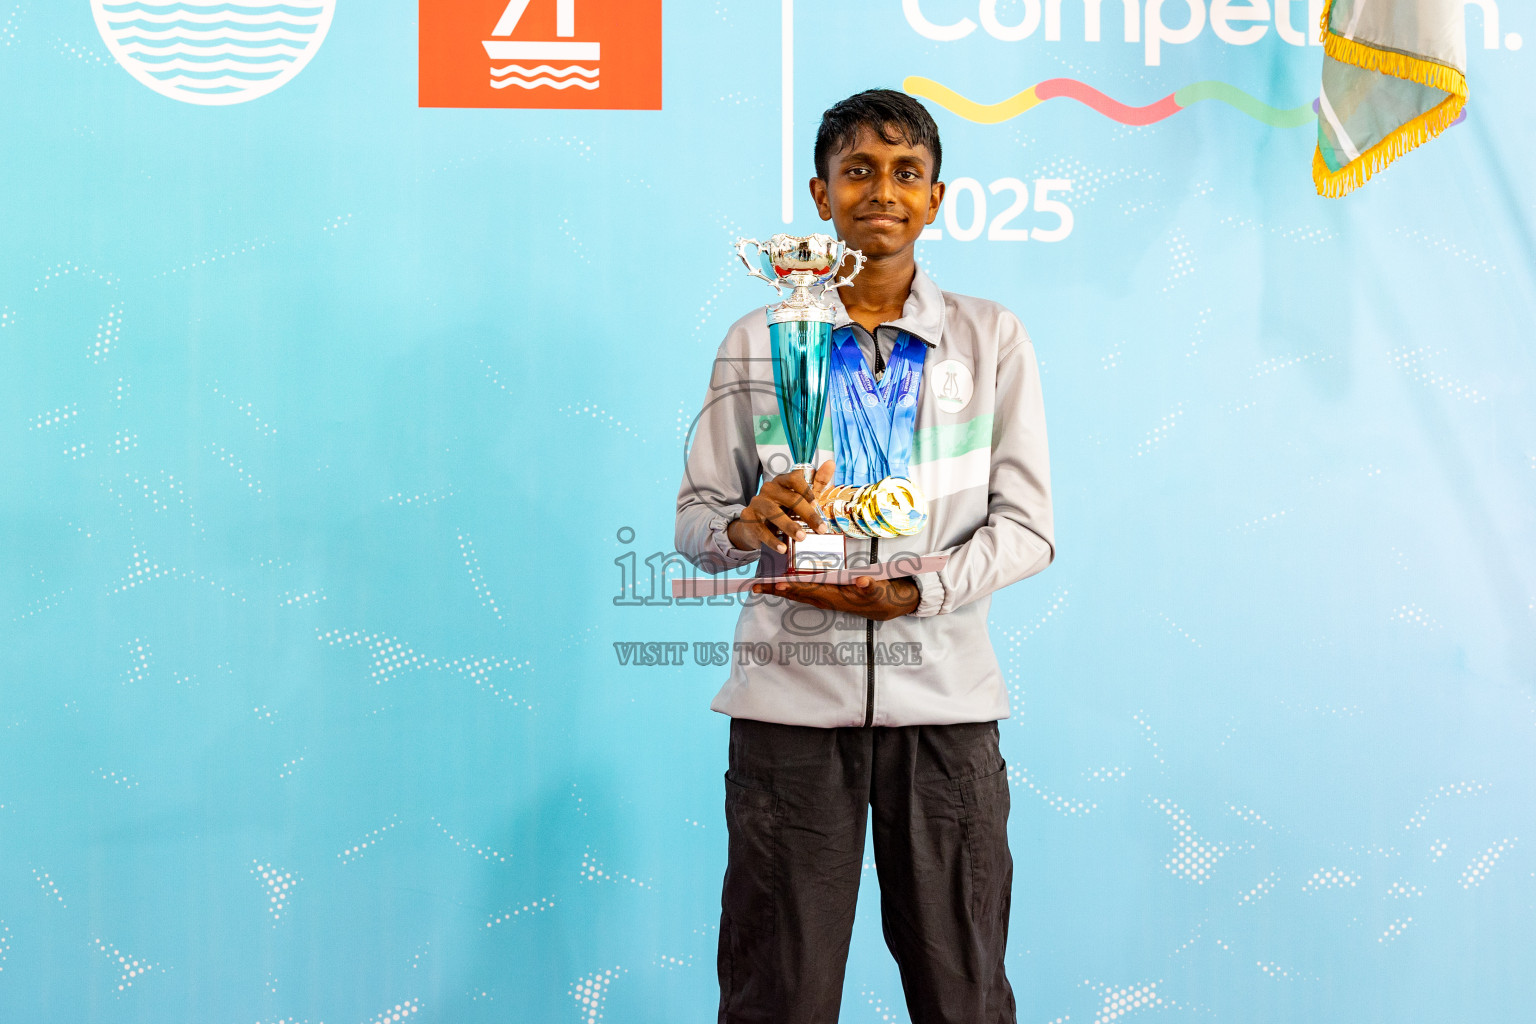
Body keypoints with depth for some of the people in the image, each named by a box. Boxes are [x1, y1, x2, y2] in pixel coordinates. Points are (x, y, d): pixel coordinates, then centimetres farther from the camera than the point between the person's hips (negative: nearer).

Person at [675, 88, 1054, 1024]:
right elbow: (695, 520, 8)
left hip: (943, 697, 1)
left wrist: (915, 594, -14)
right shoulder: (757, 342, 8)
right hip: (792, 696, 0)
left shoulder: (993, 339, 8)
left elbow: (1027, 524, 3)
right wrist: (746, 526, -16)